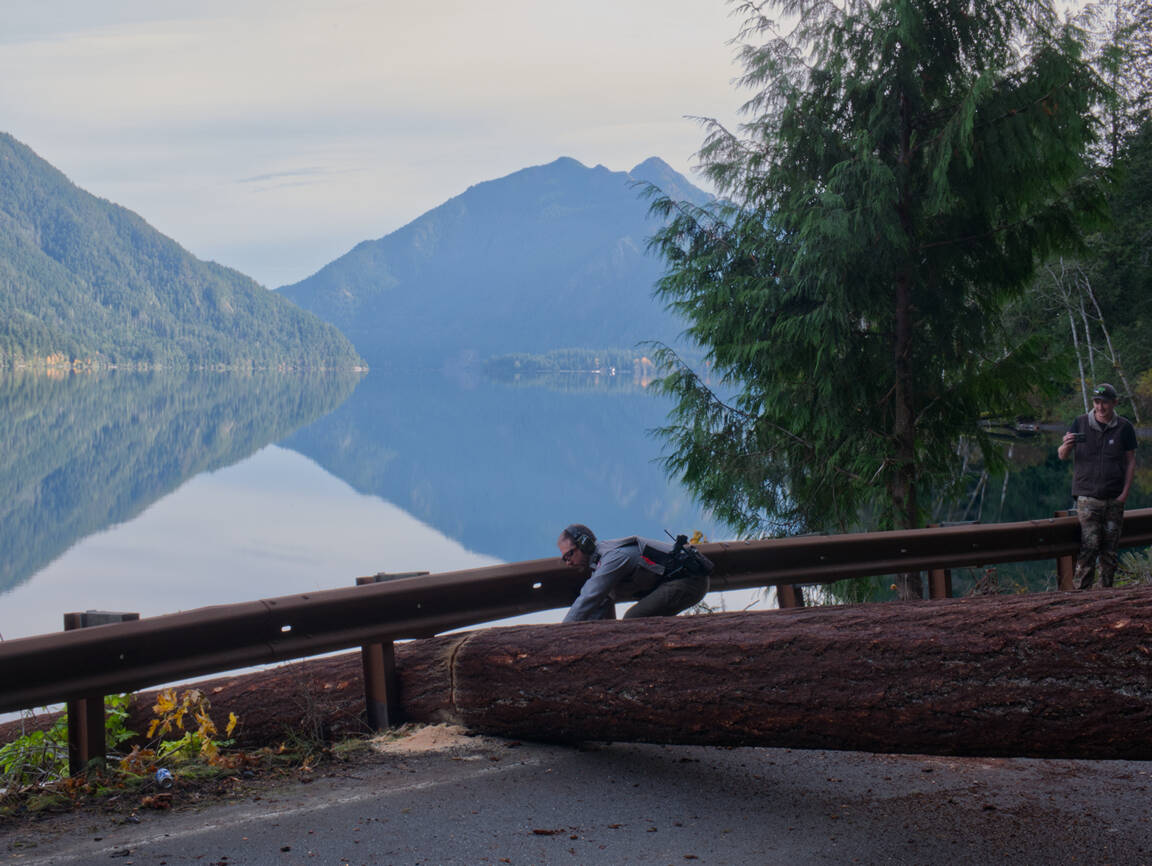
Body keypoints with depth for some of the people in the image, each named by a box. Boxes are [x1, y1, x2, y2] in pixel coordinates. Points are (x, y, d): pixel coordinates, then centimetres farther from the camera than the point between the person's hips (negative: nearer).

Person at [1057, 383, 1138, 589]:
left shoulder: (1124, 427, 5)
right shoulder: (1080, 424, 4)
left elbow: (1131, 461, 8)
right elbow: (1062, 456, 5)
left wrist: (1125, 492, -2)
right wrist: (1066, 445, -20)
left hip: (1114, 499, 2)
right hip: (1087, 497, -2)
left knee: (1110, 550, 5)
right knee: (1089, 546, -11)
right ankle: (1080, 590, -9)